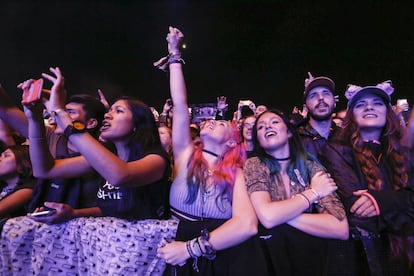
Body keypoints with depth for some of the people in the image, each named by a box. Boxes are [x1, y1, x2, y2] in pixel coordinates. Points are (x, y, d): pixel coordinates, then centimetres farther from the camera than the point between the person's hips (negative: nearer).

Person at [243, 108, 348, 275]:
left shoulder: (311, 166, -2)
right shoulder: (254, 165, -5)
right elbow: (267, 217, -20)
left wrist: (281, 215, -15)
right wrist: (313, 192, -10)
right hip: (272, 254, -1)